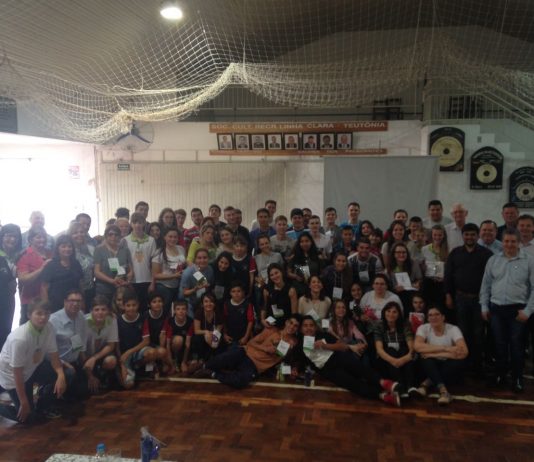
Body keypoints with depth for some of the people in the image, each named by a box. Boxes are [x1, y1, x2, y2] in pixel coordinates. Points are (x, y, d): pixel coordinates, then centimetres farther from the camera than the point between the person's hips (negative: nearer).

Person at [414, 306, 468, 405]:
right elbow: (417, 346, -28)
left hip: (449, 368, 0)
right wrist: (445, 348, -31)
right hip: (431, 367, 1)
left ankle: (427, 383, -28)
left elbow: (463, 352, -28)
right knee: (426, 360, -32)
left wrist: (434, 354, -29)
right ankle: (443, 390, -45)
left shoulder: (453, 329, -12)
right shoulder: (423, 328, -8)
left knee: (459, 362, -32)